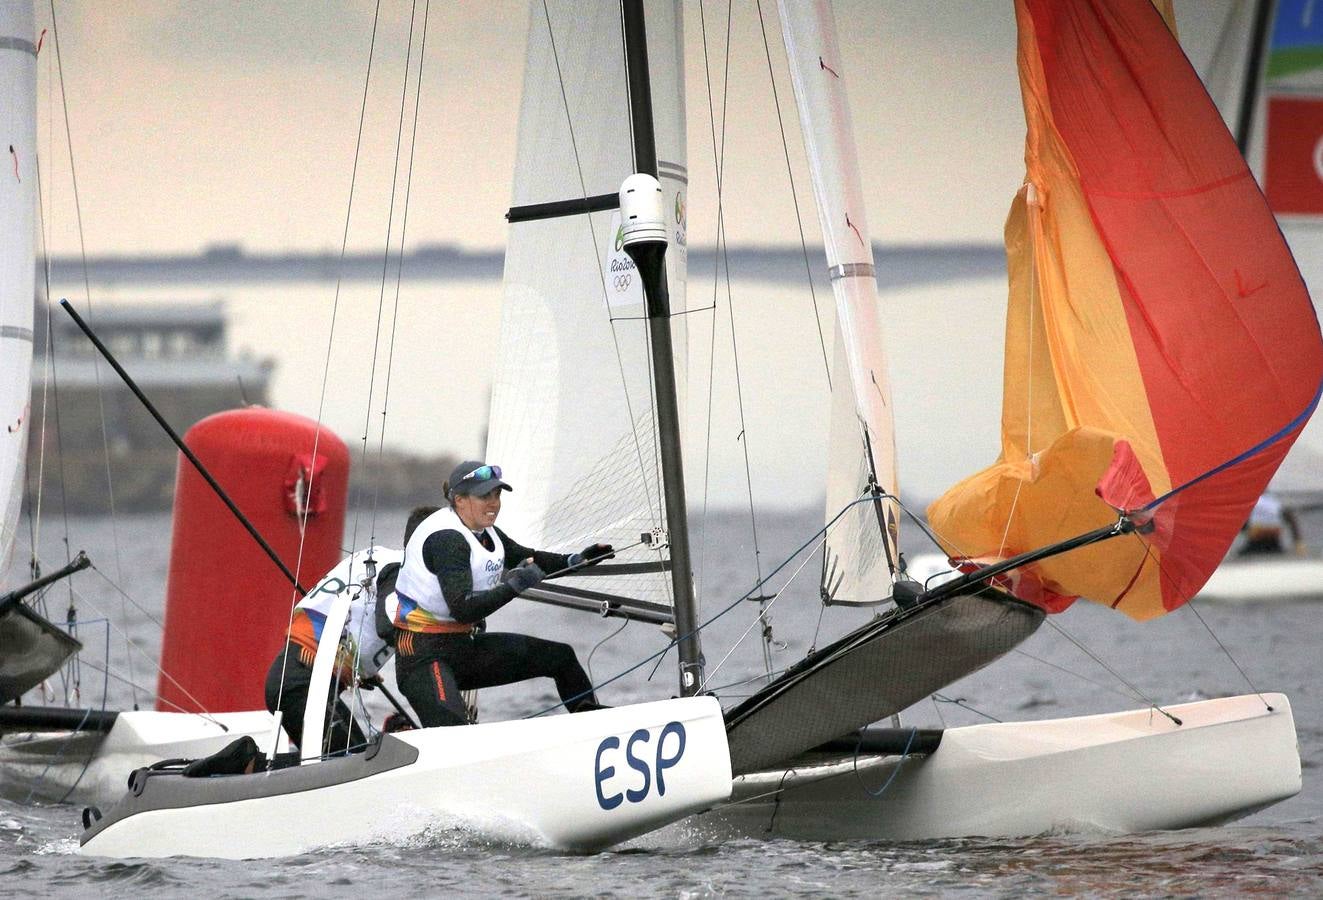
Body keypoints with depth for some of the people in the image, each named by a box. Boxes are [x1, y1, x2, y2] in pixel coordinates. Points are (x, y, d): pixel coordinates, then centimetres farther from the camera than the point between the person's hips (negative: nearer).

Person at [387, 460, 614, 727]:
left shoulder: (483, 531, 7)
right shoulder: (446, 538, -21)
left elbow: (525, 558, 25)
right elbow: (462, 609, -28)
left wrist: (575, 561, 10)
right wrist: (514, 586, -32)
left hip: (466, 645, 10)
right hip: (424, 654, -10)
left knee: (560, 656, 15)